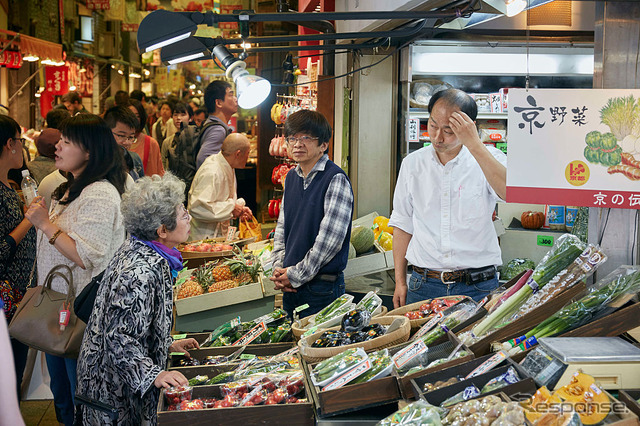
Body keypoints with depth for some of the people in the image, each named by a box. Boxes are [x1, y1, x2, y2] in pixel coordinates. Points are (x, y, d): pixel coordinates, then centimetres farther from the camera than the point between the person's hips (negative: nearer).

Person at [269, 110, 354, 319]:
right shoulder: (291, 178, 10)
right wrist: (279, 267, 0)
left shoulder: (335, 179, -13)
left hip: (322, 288, -6)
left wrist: (295, 275, -13)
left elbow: (330, 239, -18)